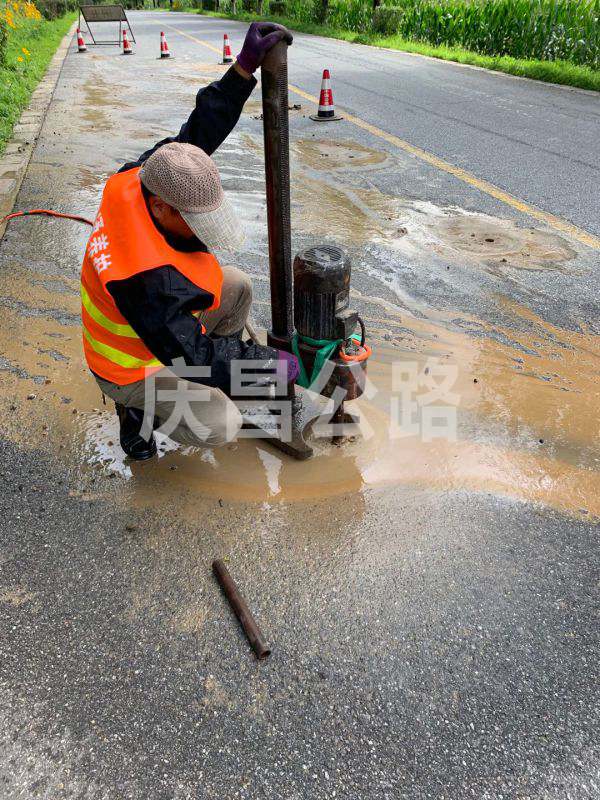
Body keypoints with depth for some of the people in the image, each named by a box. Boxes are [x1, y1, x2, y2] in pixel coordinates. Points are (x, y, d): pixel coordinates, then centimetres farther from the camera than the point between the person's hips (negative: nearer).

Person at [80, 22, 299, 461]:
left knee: (238, 285, 9)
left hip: (163, 324, 9)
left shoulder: (139, 178, -18)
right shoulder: (150, 279, -41)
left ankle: (221, 379, 25)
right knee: (220, 426, -22)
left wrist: (244, 69, -16)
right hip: (132, 367, -9)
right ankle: (139, 409, 6)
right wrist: (268, 363, -24)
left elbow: (199, 131, -8)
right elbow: (190, 356, -32)